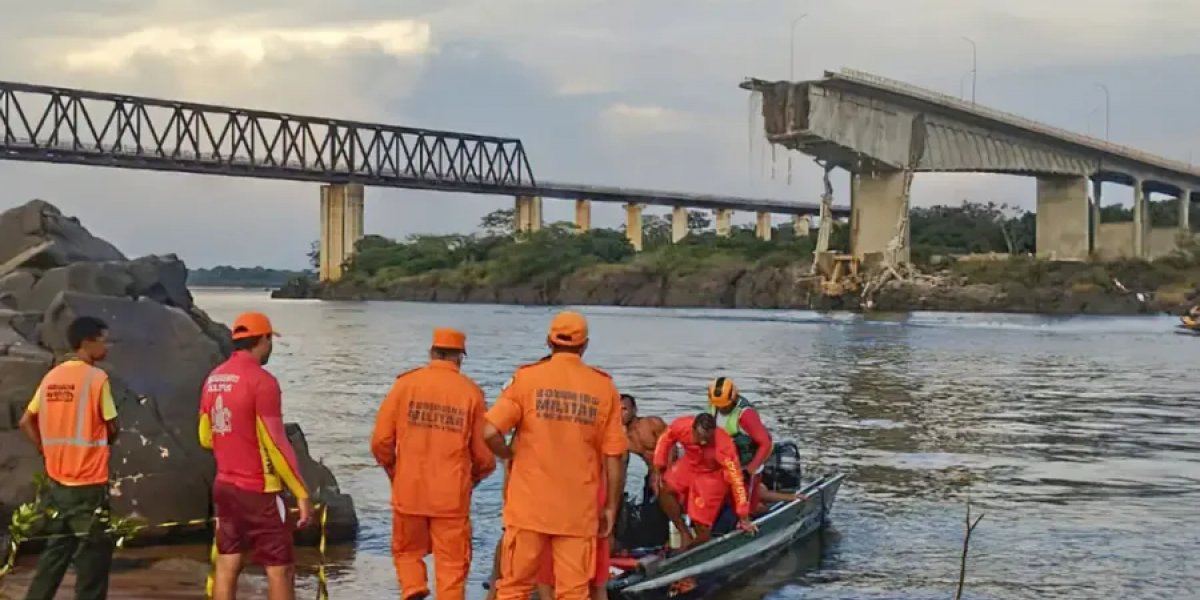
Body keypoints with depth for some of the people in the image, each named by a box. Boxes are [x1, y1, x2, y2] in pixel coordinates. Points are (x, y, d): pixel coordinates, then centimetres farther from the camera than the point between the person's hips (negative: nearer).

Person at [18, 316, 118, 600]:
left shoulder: (51, 377, 7)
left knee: (56, 551, 17)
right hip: (88, 483, -7)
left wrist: (48, 451, 12)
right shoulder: (96, 377, -12)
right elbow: (112, 428, -9)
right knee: (93, 555, 2)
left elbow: (26, 422, 11)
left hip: (57, 480, 7)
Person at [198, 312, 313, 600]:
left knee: (227, 565, 10)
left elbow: (206, 438, 16)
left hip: (224, 486, 8)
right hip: (258, 490, -8)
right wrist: (302, 494, -14)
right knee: (281, 569, -2)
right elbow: (276, 444, -18)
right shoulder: (262, 381, -16)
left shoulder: (213, 378, 7)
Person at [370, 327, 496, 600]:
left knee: (407, 552, 20)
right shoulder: (471, 392, -2)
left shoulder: (406, 383, -1)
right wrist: (473, 477, 20)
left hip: (409, 491, 1)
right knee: (451, 564, 7)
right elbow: (484, 455, -1)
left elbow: (381, 441, -2)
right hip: (452, 495, -1)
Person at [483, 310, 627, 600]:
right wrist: (611, 507, 9)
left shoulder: (526, 378, -4)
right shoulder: (603, 387, -1)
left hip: (529, 505, 0)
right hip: (578, 510, 1)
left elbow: (490, 432, -13)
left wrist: (510, 454, 8)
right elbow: (613, 457, -1)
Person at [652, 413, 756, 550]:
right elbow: (665, 440, -6)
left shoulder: (724, 447, -38)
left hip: (713, 475, -4)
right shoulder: (680, 426, -30)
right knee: (665, 489, -19)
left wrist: (743, 517, -27)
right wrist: (658, 469, -10)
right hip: (689, 465, 4)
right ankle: (685, 534, -4)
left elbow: (736, 479, -31)